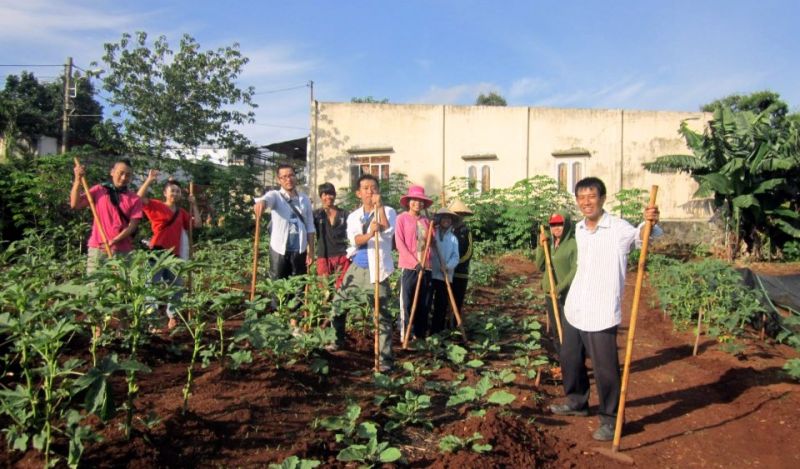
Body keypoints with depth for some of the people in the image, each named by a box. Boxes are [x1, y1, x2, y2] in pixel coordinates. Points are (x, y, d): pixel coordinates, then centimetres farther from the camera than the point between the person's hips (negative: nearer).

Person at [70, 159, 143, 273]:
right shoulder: (98, 190, 10)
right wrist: (78, 179, -8)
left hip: (123, 252, 0)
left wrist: (115, 240, -16)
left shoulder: (134, 199, 7)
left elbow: (133, 225, -1)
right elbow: (75, 205, 0)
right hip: (97, 249, 0)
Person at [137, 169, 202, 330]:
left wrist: (193, 204, 14)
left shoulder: (181, 213, 14)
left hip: (174, 254, 6)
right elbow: (140, 197, -13)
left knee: (176, 287, 15)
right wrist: (149, 180, -20)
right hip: (158, 252, -6)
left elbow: (197, 224, 16)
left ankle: (172, 317, 31)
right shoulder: (156, 206, 0)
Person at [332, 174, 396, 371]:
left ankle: (385, 358, -3)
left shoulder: (388, 211, -1)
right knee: (339, 304, 15)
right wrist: (370, 234, -32)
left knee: (381, 314, -8)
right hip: (355, 267, 5)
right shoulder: (353, 216, 8)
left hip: (376, 270, -5)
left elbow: (388, 231, -23)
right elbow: (354, 239, -11)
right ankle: (338, 340, 39)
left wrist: (379, 205, -24)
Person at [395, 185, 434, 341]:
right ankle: (404, 335, 5)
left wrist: (426, 261, -3)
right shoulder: (402, 218, -2)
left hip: (425, 267, 5)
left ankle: (420, 334, 19)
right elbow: (400, 244, -8)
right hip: (409, 266, -5)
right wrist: (415, 262, -13)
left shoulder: (426, 220, 12)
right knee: (406, 303, -2)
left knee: (424, 303, 8)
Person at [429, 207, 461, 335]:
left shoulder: (453, 238, 14)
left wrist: (448, 266, -15)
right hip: (429, 274, -3)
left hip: (445, 276, 3)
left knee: (441, 306, 6)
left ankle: (437, 332, 14)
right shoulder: (431, 233, 7)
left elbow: (456, 257, 5)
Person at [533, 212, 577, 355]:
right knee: (556, 331, 14)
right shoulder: (549, 243, 9)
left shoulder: (574, 244, -10)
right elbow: (540, 267, 7)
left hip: (568, 295, -7)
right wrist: (541, 246, -4)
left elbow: (576, 270, -15)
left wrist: (560, 287, -20)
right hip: (550, 294, 7)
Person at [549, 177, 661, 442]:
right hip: (574, 309, 7)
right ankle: (577, 401, 40)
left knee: (605, 368, 1)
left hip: (601, 313, -7)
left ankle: (610, 419, 18)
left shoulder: (619, 228, -13)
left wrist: (650, 223, -48)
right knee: (570, 359, 20)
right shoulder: (579, 229, 8)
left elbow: (641, 235, -29)